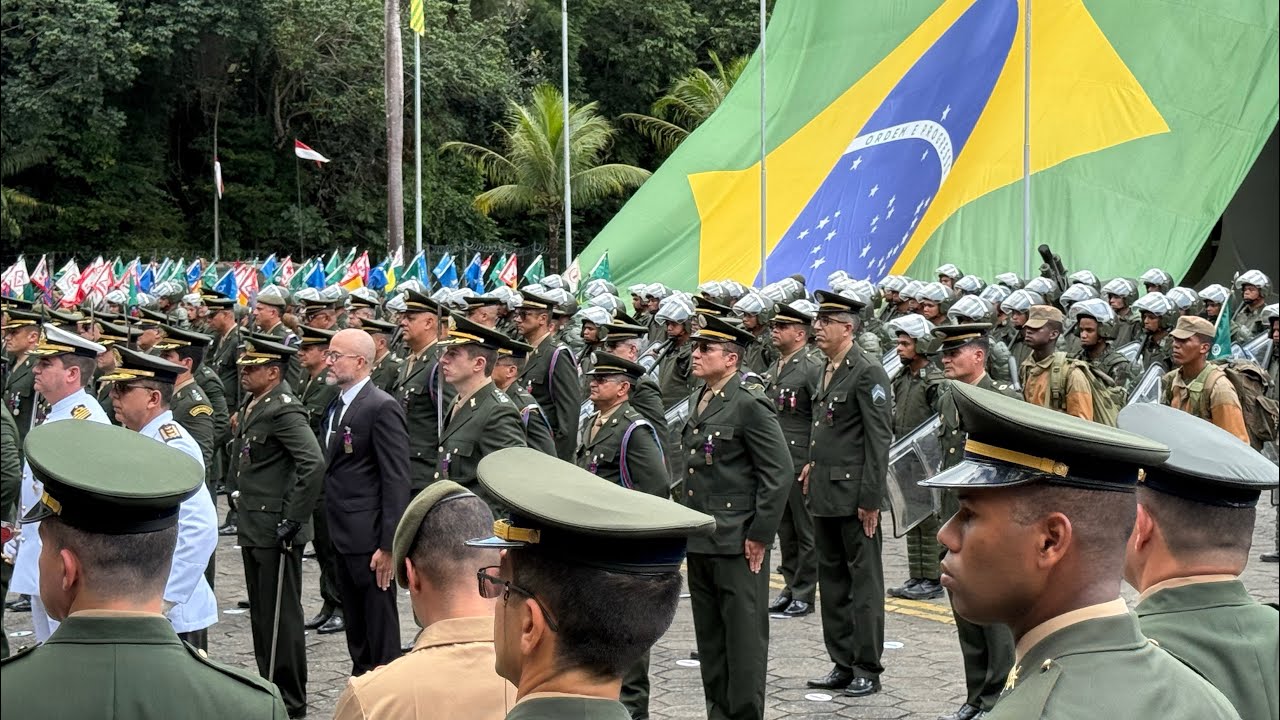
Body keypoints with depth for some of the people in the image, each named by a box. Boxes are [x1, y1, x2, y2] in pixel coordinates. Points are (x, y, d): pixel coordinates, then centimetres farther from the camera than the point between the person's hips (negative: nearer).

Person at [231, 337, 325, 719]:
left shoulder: (284, 410, -18)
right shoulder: (252, 406, 11)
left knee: (280, 616, -2)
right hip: (254, 529, 10)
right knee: (261, 614, 17)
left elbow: (314, 464, -27)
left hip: (277, 532, -10)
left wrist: (293, 518, -24)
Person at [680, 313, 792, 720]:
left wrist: (760, 535, -15)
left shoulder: (749, 404, -13)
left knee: (744, 637, 0)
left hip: (737, 544, -8)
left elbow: (780, 472, -16)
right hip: (700, 541, 9)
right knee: (709, 638, 14)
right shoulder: (699, 399, 13)